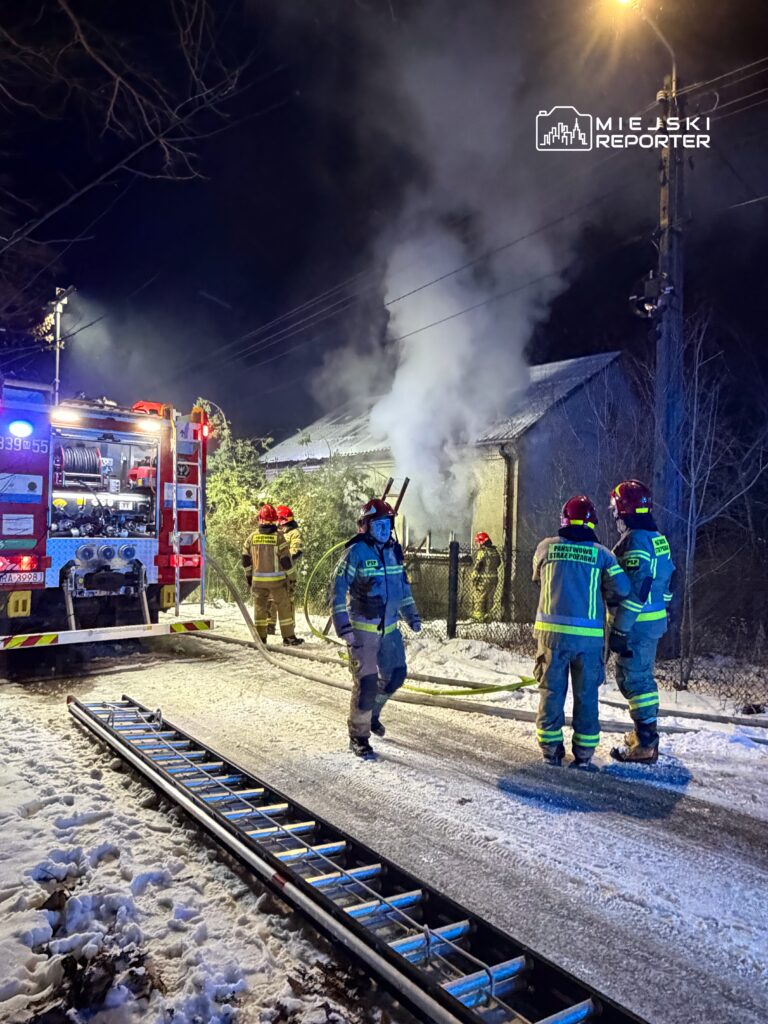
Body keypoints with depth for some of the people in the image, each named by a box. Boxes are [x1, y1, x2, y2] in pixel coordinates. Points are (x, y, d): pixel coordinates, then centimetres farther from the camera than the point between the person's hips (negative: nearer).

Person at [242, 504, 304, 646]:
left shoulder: (251, 538, 1)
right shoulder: (279, 537, -10)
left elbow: (246, 560, 7)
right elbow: (286, 561, -10)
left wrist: (248, 576, 21)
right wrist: (292, 578, 0)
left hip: (258, 580, 3)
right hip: (277, 580, -3)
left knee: (260, 608, 12)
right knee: (284, 608, 6)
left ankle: (260, 638, 15)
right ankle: (289, 638, 10)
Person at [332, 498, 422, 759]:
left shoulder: (394, 551, 7)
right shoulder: (356, 552, -14)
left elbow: (402, 584, 19)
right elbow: (339, 589, -15)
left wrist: (411, 615, 15)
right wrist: (343, 626, -20)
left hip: (389, 628, 7)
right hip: (362, 629, -7)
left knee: (396, 675, 14)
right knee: (366, 683, -6)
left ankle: (372, 712, 40)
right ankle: (358, 736, 12)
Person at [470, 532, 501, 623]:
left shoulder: (481, 552, -13)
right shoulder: (495, 552, 10)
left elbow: (476, 567, -15)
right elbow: (498, 563, 16)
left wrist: (473, 578, -10)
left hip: (482, 580, -7)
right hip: (494, 579, 7)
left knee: (478, 601, -1)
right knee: (489, 601, 14)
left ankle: (478, 620, -2)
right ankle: (487, 620, 17)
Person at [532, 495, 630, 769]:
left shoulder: (547, 547, 0)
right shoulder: (601, 553, 0)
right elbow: (622, 589, -3)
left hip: (553, 631, 0)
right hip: (590, 635, 0)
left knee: (552, 691, 11)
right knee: (587, 694, 12)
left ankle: (551, 749, 19)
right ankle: (584, 754, 18)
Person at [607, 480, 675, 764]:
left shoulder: (635, 540, -19)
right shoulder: (658, 538, 12)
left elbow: (635, 590, -24)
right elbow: (666, 582, 18)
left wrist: (619, 630, -22)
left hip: (637, 624, -10)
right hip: (654, 621, 10)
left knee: (633, 679, -2)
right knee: (642, 676, 20)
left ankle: (644, 745, 4)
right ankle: (647, 733, 33)